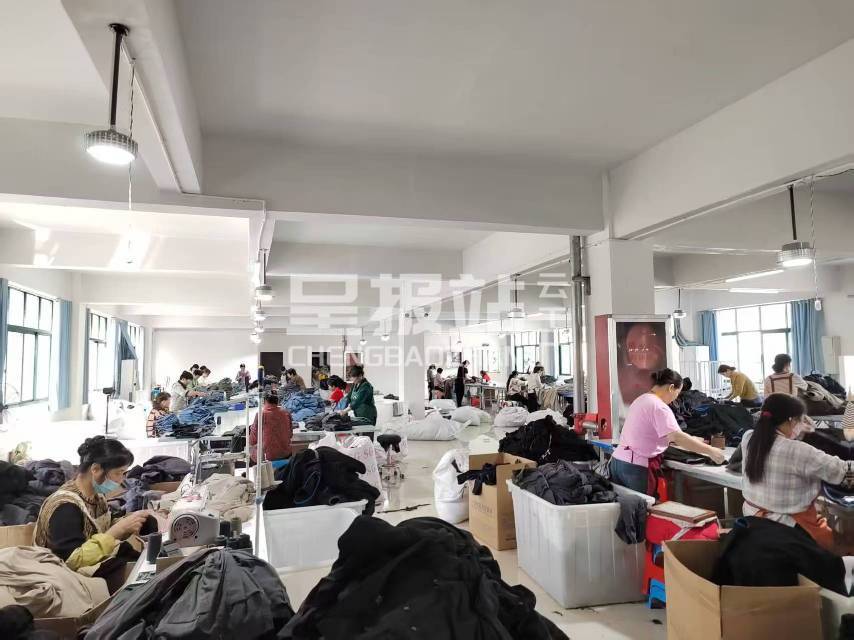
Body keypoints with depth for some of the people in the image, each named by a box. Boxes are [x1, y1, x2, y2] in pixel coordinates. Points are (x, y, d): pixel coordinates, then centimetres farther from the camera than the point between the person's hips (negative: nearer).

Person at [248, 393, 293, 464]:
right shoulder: (286, 414, -3)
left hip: (268, 455, -4)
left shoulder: (261, 415, -12)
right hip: (286, 454, 4)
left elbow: (252, 440, -4)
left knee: (251, 447, 22)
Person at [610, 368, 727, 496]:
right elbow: (677, 437, -25)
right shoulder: (659, 406, -15)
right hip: (636, 467, -9)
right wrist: (710, 451, -19)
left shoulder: (641, 400, 15)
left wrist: (692, 440, 22)